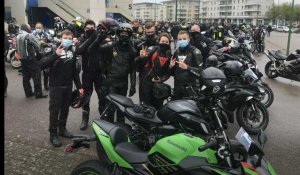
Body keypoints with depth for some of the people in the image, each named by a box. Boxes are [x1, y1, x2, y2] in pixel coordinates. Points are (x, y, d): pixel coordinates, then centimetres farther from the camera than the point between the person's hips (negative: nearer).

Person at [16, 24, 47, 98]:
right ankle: (38, 93, 0)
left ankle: (28, 93, 20)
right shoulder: (29, 36, -14)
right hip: (31, 59, -8)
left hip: (22, 59, 8)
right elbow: (38, 45, -16)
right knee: (36, 76, -2)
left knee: (26, 76, 13)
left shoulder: (18, 37, 10)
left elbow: (17, 48, 10)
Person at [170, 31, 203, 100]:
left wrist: (187, 67, -24)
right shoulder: (176, 52, 14)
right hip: (177, 87, 6)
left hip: (191, 87, -6)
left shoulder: (195, 52, -6)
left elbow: (200, 71, -14)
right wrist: (171, 66, 1)